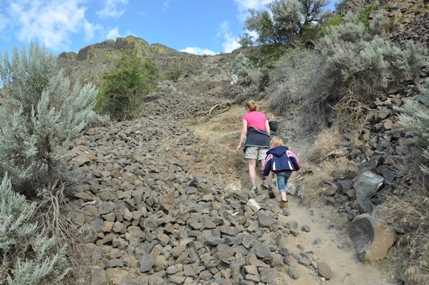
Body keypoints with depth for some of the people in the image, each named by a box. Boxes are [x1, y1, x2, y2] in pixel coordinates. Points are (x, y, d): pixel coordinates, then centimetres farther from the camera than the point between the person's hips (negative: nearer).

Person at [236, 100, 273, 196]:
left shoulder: (246, 116, 13)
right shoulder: (263, 115, 24)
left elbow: (244, 130, 1)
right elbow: (268, 130, 15)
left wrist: (239, 144, 3)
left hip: (252, 138, -3)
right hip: (264, 138, 3)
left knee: (252, 165, -2)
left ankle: (254, 188, -11)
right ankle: (270, 187, -19)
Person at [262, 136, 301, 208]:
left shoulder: (270, 154, 16)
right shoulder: (287, 151, 21)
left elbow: (267, 163, 13)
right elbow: (294, 158, 15)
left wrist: (265, 172, 25)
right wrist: (297, 167, 28)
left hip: (279, 171, -3)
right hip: (289, 170, 3)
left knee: (281, 186, -3)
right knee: (284, 183, 26)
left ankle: (284, 200, -20)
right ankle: (283, 197, 25)